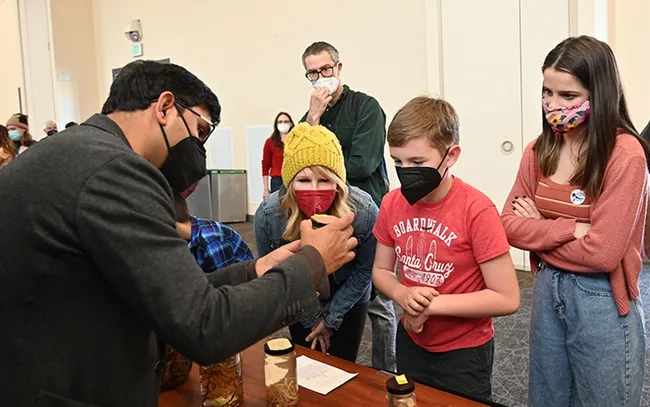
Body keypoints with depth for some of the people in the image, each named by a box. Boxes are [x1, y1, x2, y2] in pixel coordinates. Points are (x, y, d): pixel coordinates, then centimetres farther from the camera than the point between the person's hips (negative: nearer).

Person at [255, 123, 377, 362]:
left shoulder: (364, 211, -32)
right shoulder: (267, 215, -30)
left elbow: (364, 270, -14)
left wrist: (331, 317, -9)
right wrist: (312, 318, -5)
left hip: (348, 301, -1)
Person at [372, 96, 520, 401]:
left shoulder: (477, 211, -24)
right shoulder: (392, 204, -8)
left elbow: (507, 298, -22)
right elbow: (381, 271, 3)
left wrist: (432, 304, -24)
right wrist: (403, 295, -18)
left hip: (464, 352, -5)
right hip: (411, 342, 5)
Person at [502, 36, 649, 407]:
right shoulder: (540, 150, 0)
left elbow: (601, 253, -22)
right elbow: (510, 225, -4)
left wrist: (540, 232, -10)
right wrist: (570, 229, -17)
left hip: (602, 302, -6)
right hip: (547, 292, 6)